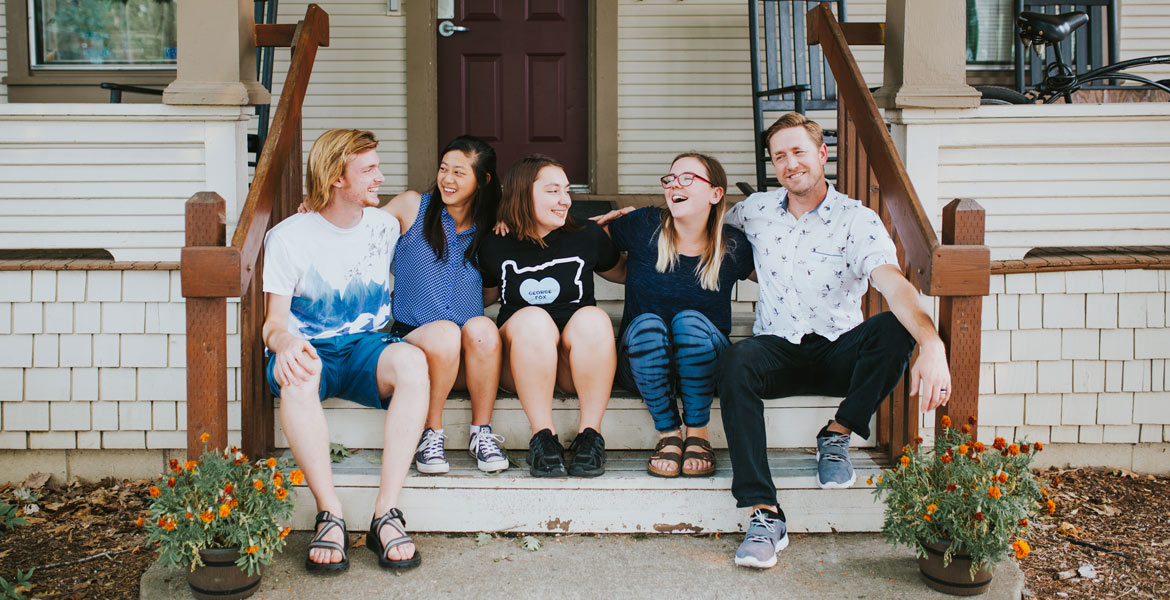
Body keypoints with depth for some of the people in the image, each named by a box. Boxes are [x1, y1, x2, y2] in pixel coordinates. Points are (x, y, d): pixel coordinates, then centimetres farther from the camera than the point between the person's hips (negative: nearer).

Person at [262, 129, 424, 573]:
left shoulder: (385, 227, 9)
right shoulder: (289, 236, -2)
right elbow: (275, 317, -7)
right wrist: (283, 340, -31)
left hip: (364, 347, 2)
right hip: (309, 348, -2)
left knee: (412, 361, -33)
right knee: (297, 373, -40)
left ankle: (386, 514, -34)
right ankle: (330, 516, -35)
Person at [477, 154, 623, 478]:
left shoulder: (588, 237, 2)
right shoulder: (495, 248, 2)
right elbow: (485, 296, 21)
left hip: (579, 364, 1)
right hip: (519, 362, 0)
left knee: (593, 318, -30)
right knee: (532, 318, -32)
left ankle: (589, 434, -26)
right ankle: (543, 437, -30)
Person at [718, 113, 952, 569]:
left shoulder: (857, 221, -7)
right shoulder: (756, 210, 7)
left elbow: (894, 284, -24)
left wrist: (932, 345, -44)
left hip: (838, 352, -1)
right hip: (777, 350, 2)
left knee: (895, 329, -31)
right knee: (736, 362, -33)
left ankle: (836, 436, -10)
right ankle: (764, 513, -36)